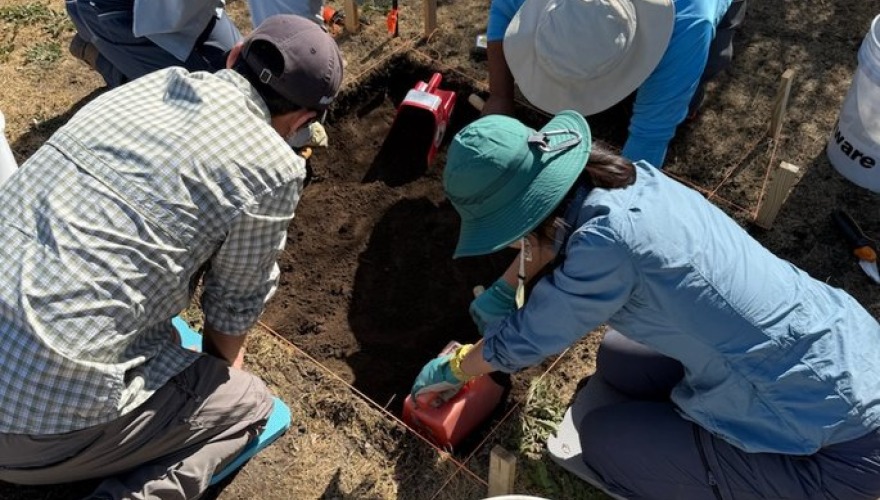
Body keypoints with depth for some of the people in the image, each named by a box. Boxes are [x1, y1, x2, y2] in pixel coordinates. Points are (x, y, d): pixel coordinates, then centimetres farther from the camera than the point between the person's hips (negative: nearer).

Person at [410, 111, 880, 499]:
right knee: (618, 361, 11)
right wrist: (503, 290, 18)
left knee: (602, 440, -1)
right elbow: (549, 236, 18)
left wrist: (450, 369, 6)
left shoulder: (606, 243, -27)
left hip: (839, 448, -8)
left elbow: (526, 341, -11)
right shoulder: (628, 179, -5)